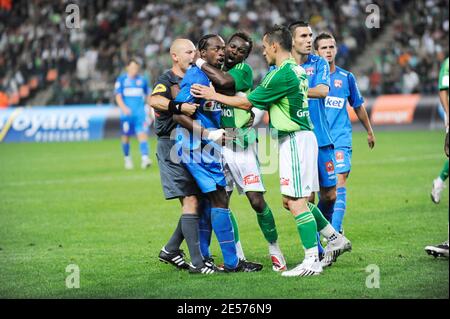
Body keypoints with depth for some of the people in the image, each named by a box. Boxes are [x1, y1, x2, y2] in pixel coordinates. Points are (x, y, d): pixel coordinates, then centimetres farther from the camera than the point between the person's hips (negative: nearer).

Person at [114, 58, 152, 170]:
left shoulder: (142, 80, 10)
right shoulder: (121, 80, 2)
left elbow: (147, 95, 20)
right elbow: (118, 96, -5)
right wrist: (123, 107, -22)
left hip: (140, 113, 1)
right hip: (127, 113, -1)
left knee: (142, 134, -13)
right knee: (126, 136, 6)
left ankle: (145, 158, -23)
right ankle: (127, 158, 24)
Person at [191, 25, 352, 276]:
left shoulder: (281, 75, -16)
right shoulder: (297, 70, 13)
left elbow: (247, 103, -9)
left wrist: (214, 96, -1)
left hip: (295, 140, -10)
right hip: (300, 136, 10)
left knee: (296, 202, -9)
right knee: (293, 201, 16)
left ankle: (312, 261, -10)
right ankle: (336, 239, 21)